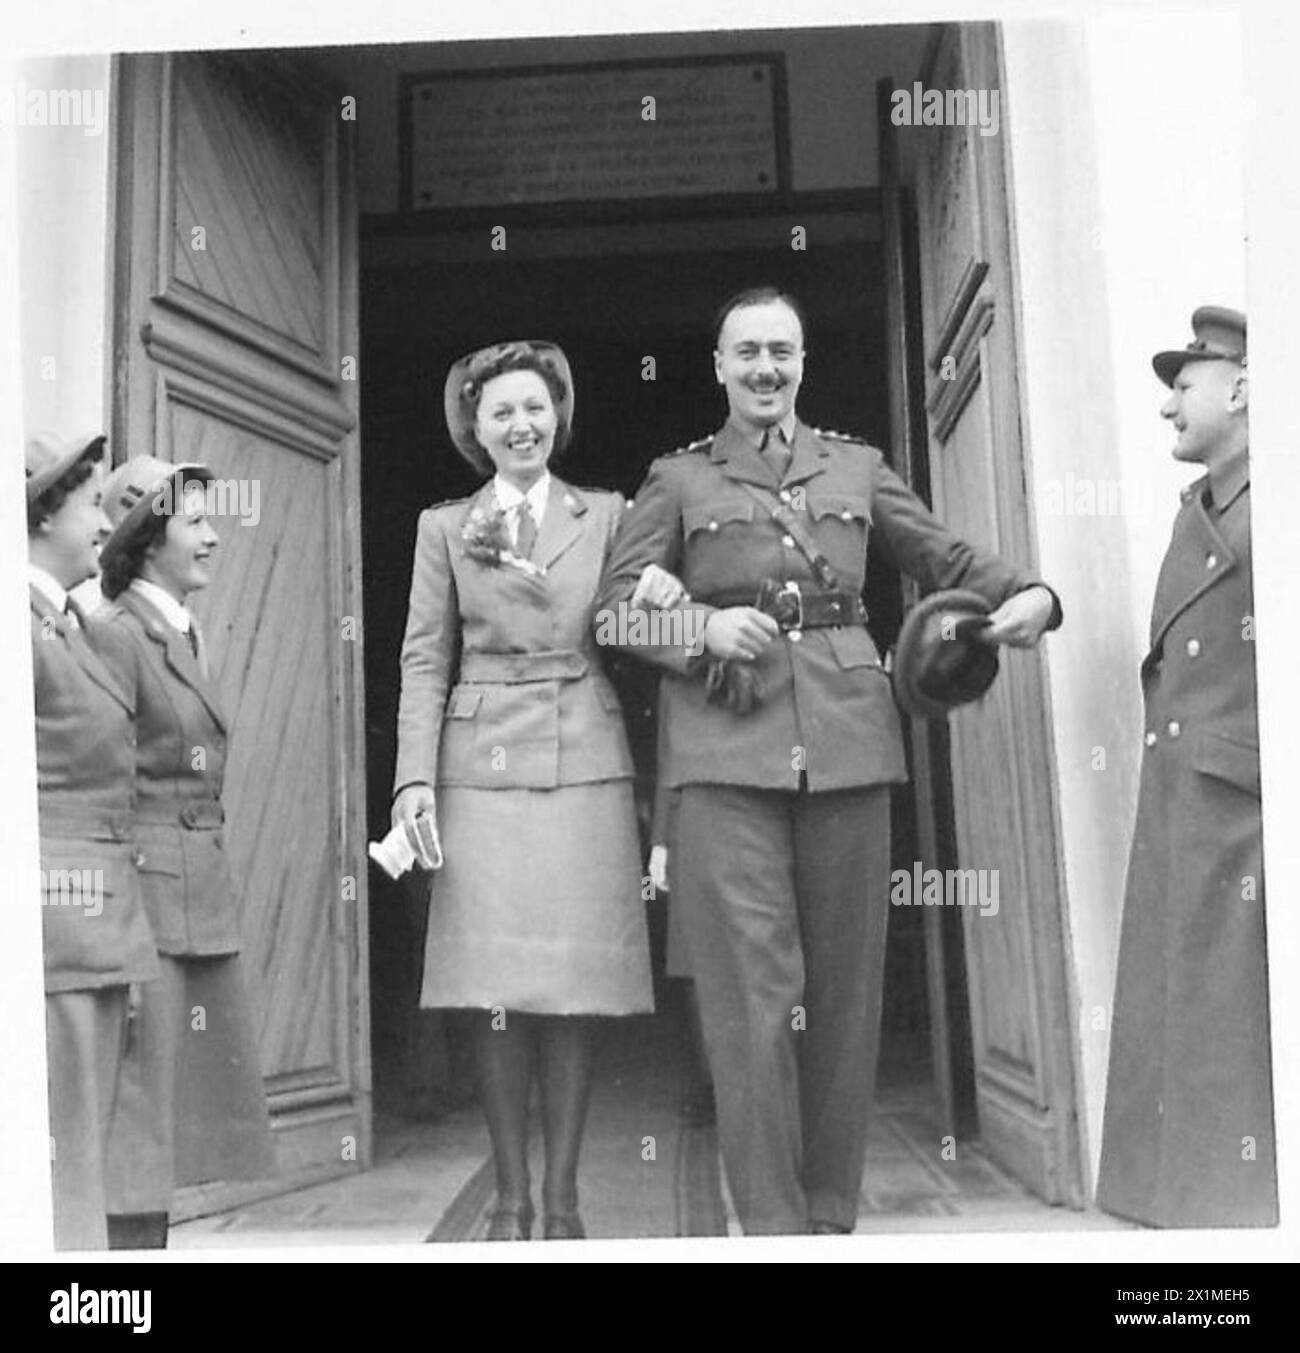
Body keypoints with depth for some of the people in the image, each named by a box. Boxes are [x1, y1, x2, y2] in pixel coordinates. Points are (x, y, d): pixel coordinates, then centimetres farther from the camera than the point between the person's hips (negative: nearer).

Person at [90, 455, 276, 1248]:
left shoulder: (186, 636, 16)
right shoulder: (115, 635, -11)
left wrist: (215, 897, 18)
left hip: (202, 905, 9)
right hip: (150, 905, -9)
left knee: (187, 1105, 13)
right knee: (142, 1100, -3)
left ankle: (152, 1240, 23)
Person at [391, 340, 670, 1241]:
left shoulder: (609, 516, 10)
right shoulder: (444, 527, 10)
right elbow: (424, 661, 5)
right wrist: (416, 778, -3)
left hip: (587, 767, 0)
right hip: (483, 771, 0)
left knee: (578, 989, 1)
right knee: (498, 996, 0)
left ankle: (563, 1197, 14)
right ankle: (511, 1196, 13)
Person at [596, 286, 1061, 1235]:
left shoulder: (858, 467, 20)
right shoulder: (678, 479, 14)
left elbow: (946, 557, 19)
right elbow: (618, 603, 7)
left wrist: (1027, 593, -1)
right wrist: (706, 628, -11)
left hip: (848, 738, 2)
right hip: (727, 748, -2)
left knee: (847, 985, 4)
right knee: (752, 988, -6)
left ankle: (833, 1212, 15)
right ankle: (772, 1221, 2)